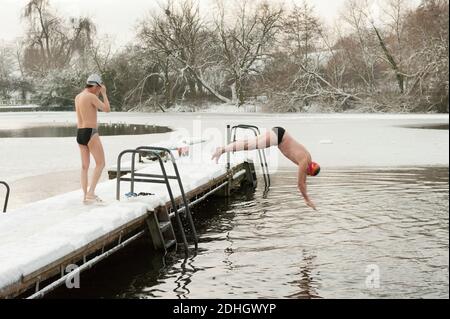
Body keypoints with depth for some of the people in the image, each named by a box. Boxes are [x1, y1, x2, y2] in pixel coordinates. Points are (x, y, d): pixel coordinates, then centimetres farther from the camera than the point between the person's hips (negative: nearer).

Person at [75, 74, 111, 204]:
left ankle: (86, 196, 11)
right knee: (101, 164, 0)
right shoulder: (91, 96, -12)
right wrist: (104, 93, 0)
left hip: (80, 134, 9)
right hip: (90, 134, -9)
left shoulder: (77, 97, 15)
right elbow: (107, 109, -12)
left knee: (85, 166, 11)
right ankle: (91, 193, -7)